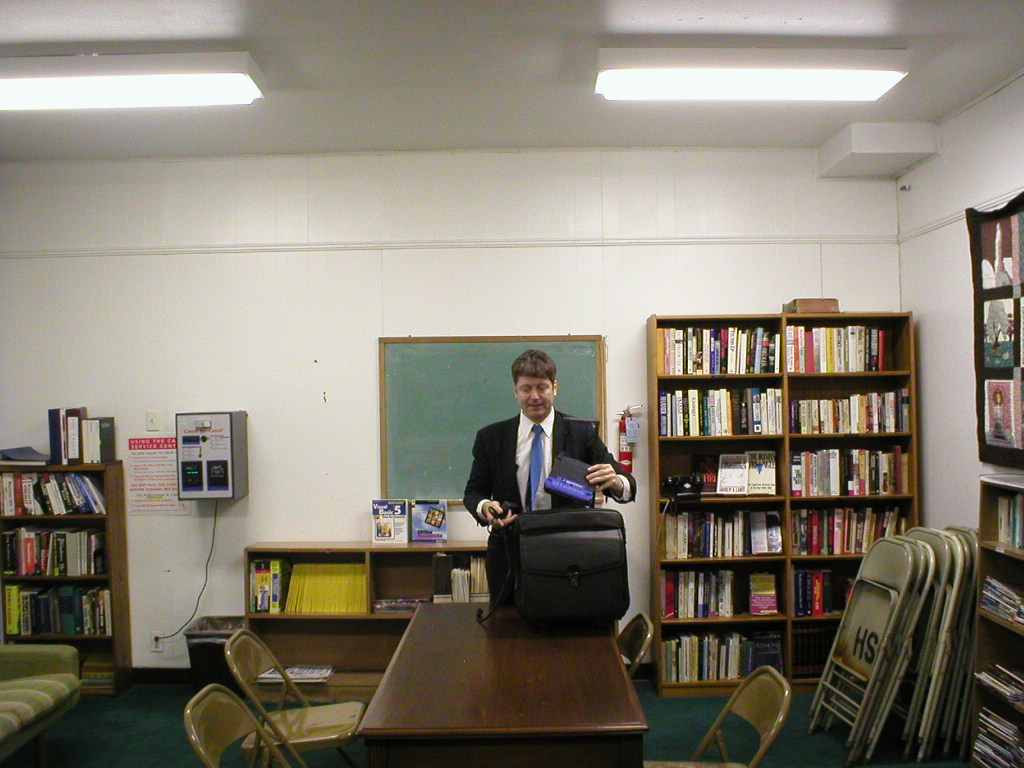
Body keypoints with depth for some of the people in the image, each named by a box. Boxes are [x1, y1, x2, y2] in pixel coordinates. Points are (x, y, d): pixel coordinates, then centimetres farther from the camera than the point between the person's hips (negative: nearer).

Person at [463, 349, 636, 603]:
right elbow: (474, 491, 8)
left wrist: (616, 482, -29)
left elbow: (627, 485, -5)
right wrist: (485, 507, -16)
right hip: (510, 556, 1)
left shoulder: (582, 432, 0)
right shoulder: (491, 437, 5)